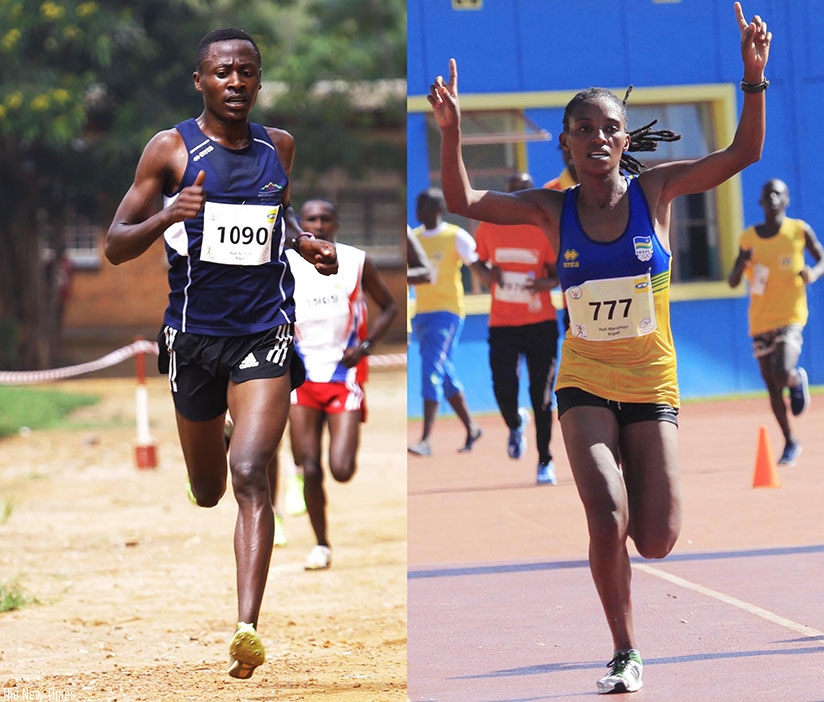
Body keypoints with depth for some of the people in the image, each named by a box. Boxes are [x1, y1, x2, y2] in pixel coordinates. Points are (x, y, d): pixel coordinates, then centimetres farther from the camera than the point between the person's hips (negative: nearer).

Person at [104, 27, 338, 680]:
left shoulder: (278, 146, 7)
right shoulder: (171, 149, -4)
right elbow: (115, 246, -5)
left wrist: (306, 243, 8)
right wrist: (168, 217, -23)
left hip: (265, 333, 0)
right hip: (194, 335, 0)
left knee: (250, 477, -19)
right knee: (208, 491, 16)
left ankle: (247, 629, -28)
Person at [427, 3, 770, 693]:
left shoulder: (655, 190, -5)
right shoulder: (553, 209, -3)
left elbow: (744, 151, -12)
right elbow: (463, 202, -11)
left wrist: (754, 77, -25)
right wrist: (451, 130, -25)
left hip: (652, 383, 0)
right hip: (585, 382, 0)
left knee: (656, 539, -4)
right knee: (608, 523, -17)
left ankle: (633, 486, 34)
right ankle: (626, 655, 1)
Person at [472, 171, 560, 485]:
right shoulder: (488, 228, 4)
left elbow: (556, 274, 5)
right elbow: (478, 261, 18)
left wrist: (547, 283, -18)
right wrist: (486, 274, -5)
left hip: (540, 324, -1)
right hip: (502, 325, 1)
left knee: (541, 397, -1)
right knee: (503, 389, -11)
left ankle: (545, 461, 11)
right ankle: (515, 424, 25)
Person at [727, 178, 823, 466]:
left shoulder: (799, 230, -2)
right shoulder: (749, 238, 4)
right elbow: (732, 283, 7)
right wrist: (742, 264, -15)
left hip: (791, 318, -3)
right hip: (760, 322, 3)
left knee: (782, 374, -25)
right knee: (772, 387, 7)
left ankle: (798, 380, 12)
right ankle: (790, 442, 24)